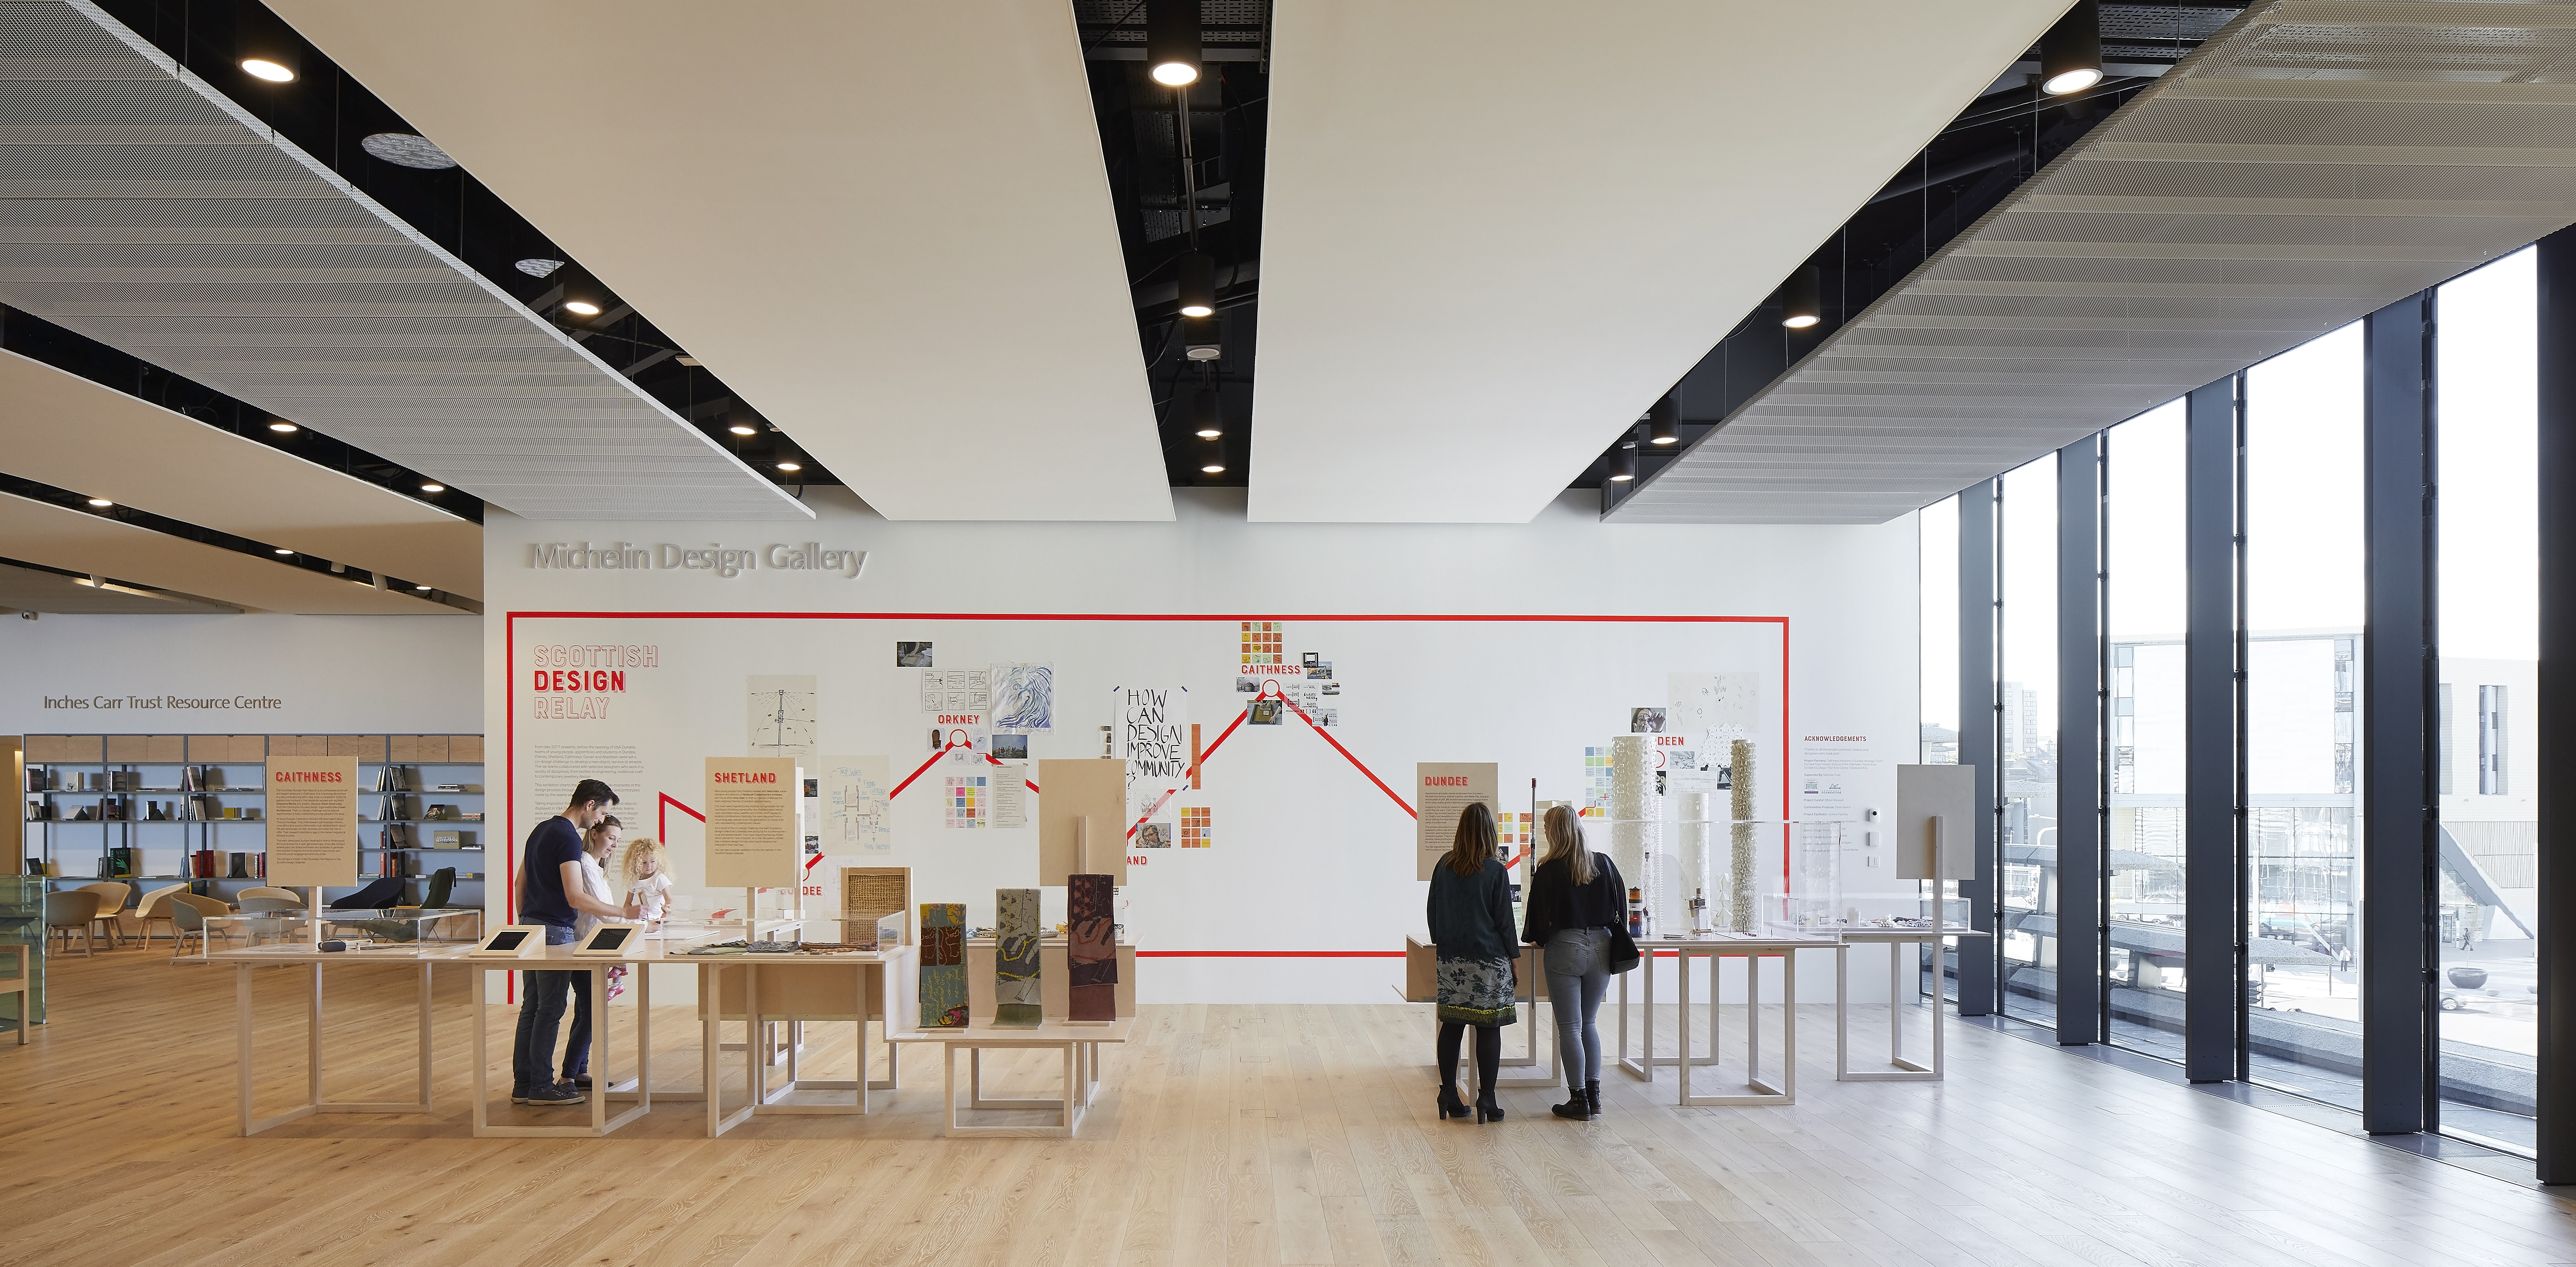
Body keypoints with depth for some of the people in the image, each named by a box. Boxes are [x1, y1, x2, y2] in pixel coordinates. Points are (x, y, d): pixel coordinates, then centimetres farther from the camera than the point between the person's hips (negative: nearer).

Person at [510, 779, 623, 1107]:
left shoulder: (541, 830, 14)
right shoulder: (568, 838, -17)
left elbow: (520, 883, 20)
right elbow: (576, 898, -24)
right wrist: (623, 913, -21)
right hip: (554, 931, -10)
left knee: (531, 1008, 11)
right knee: (550, 1011, -3)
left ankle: (522, 1085, 14)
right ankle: (541, 1088, 0)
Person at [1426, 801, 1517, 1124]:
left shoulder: (1444, 866, 2)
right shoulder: (1495, 871, -9)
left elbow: (1432, 912, 8)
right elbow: (1504, 919, -5)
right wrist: (1512, 956, 5)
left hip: (1452, 959, 4)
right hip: (1488, 960, -4)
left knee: (1451, 1026, 8)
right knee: (1489, 1030, 1)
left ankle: (1449, 1097, 12)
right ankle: (1486, 1101, 2)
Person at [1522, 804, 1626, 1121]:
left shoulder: (1548, 871, -10)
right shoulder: (1604, 865, 2)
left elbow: (1540, 914, -6)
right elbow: (1622, 907, 7)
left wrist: (1534, 937, 14)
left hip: (1565, 949, -4)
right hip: (1601, 949, 4)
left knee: (1569, 1027, 4)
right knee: (1588, 1023, 17)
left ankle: (1579, 1099, 6)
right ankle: (1594, 1094, 16)